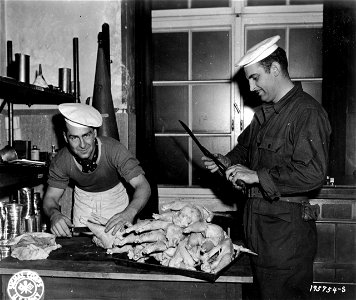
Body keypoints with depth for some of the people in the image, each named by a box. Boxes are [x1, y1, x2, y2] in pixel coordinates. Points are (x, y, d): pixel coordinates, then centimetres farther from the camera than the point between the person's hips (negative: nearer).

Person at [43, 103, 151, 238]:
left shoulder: (114, 149, -35)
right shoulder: (61, 161, -26)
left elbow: (143, 186, -39)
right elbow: (50, 197, -16)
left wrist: (129, 213, -59)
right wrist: (54, 214, -40)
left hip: (115, 197, -1)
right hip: (83, 199, 2)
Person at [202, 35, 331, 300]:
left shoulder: (307, 112, -16)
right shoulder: (265, 111, 14)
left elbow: (313, 174, -25)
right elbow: (246, 146, 27)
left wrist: (257, 176, -22)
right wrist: (228, 161, 6)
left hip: (286, 226, -9)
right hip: (258, 219, 9)